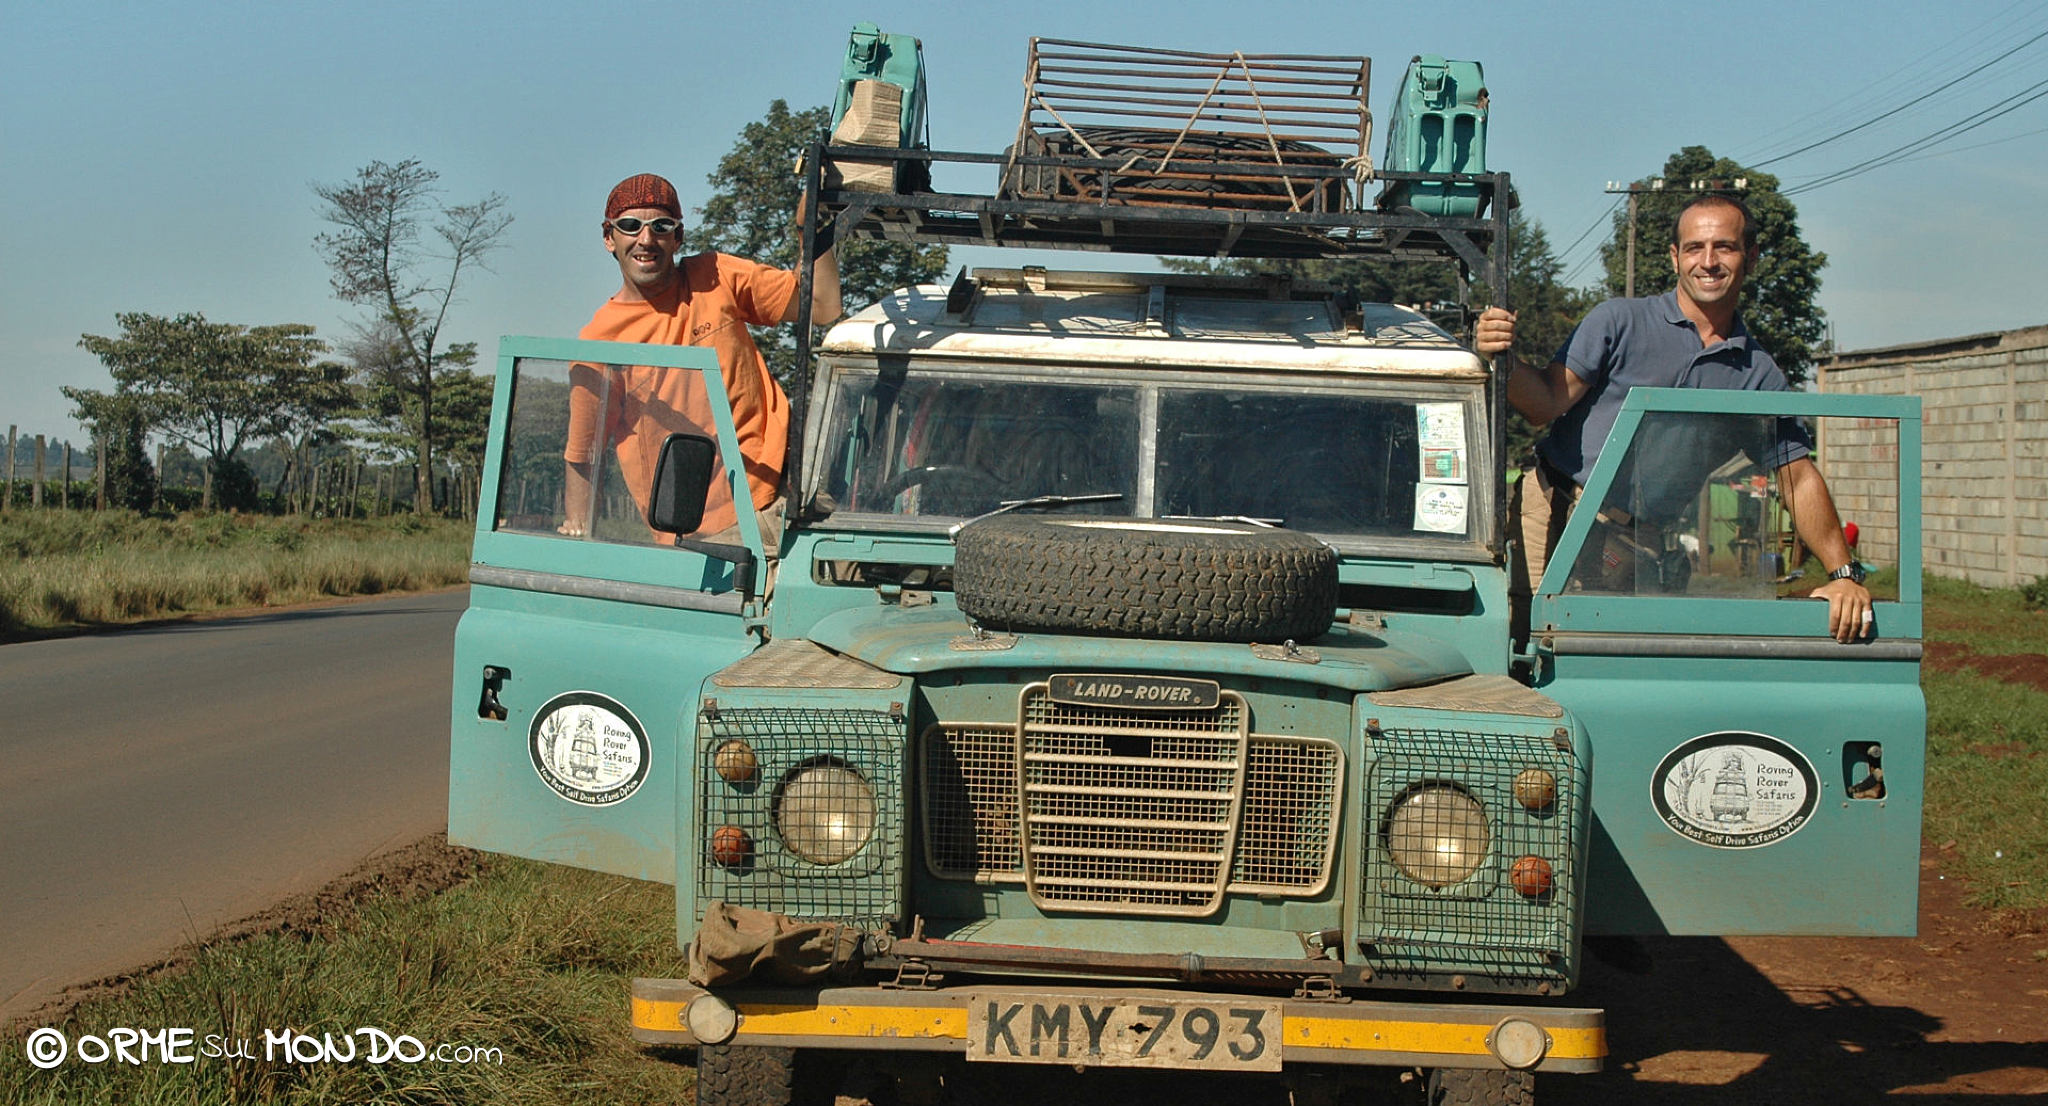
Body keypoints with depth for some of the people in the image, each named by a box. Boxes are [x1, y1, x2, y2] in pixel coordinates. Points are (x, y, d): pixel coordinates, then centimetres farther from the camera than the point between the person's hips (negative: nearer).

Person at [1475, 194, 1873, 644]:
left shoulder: (1760, 375, 12)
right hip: (1554, 515, -2)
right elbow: (1547, 401, -5)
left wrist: (1843, 573, 1)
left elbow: (1799, 480, 10)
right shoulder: (1620, 321, 4)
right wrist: (1505, 360, -26)